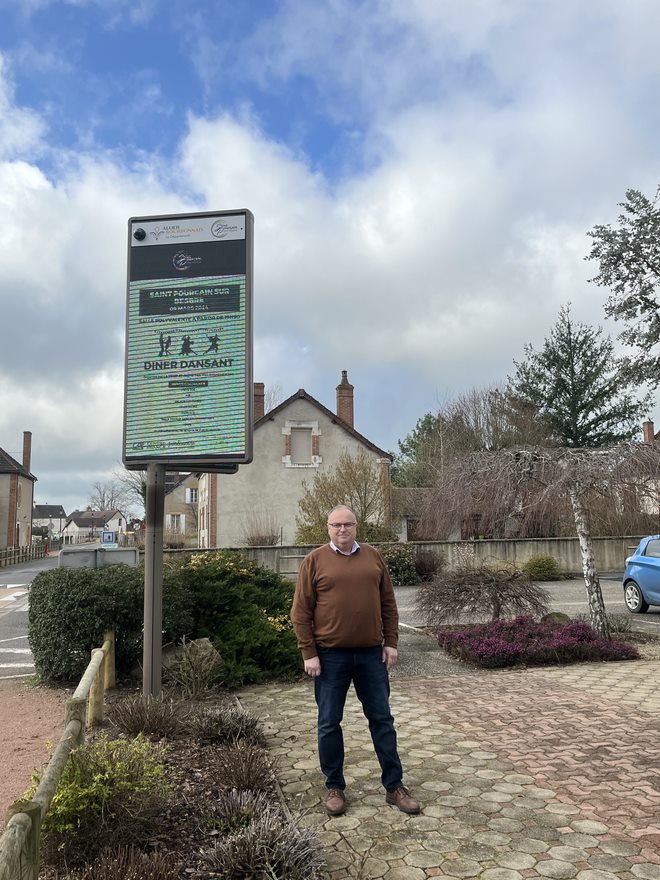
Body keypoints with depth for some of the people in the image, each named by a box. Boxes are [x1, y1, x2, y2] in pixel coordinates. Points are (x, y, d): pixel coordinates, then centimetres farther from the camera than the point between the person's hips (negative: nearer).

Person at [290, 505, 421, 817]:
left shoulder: (373, 557, 6)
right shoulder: (314, 560, -4)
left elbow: (388, 604, 10)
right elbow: (301, 612, -5)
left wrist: (391, 642, 4)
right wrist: (309, 654, -9)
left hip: (371, 653, 3)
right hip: (330, 655, -2)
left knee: (382, 719, 10)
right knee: (329, 724, 7)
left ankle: (394, 786, 22)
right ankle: (334, 787, 24)